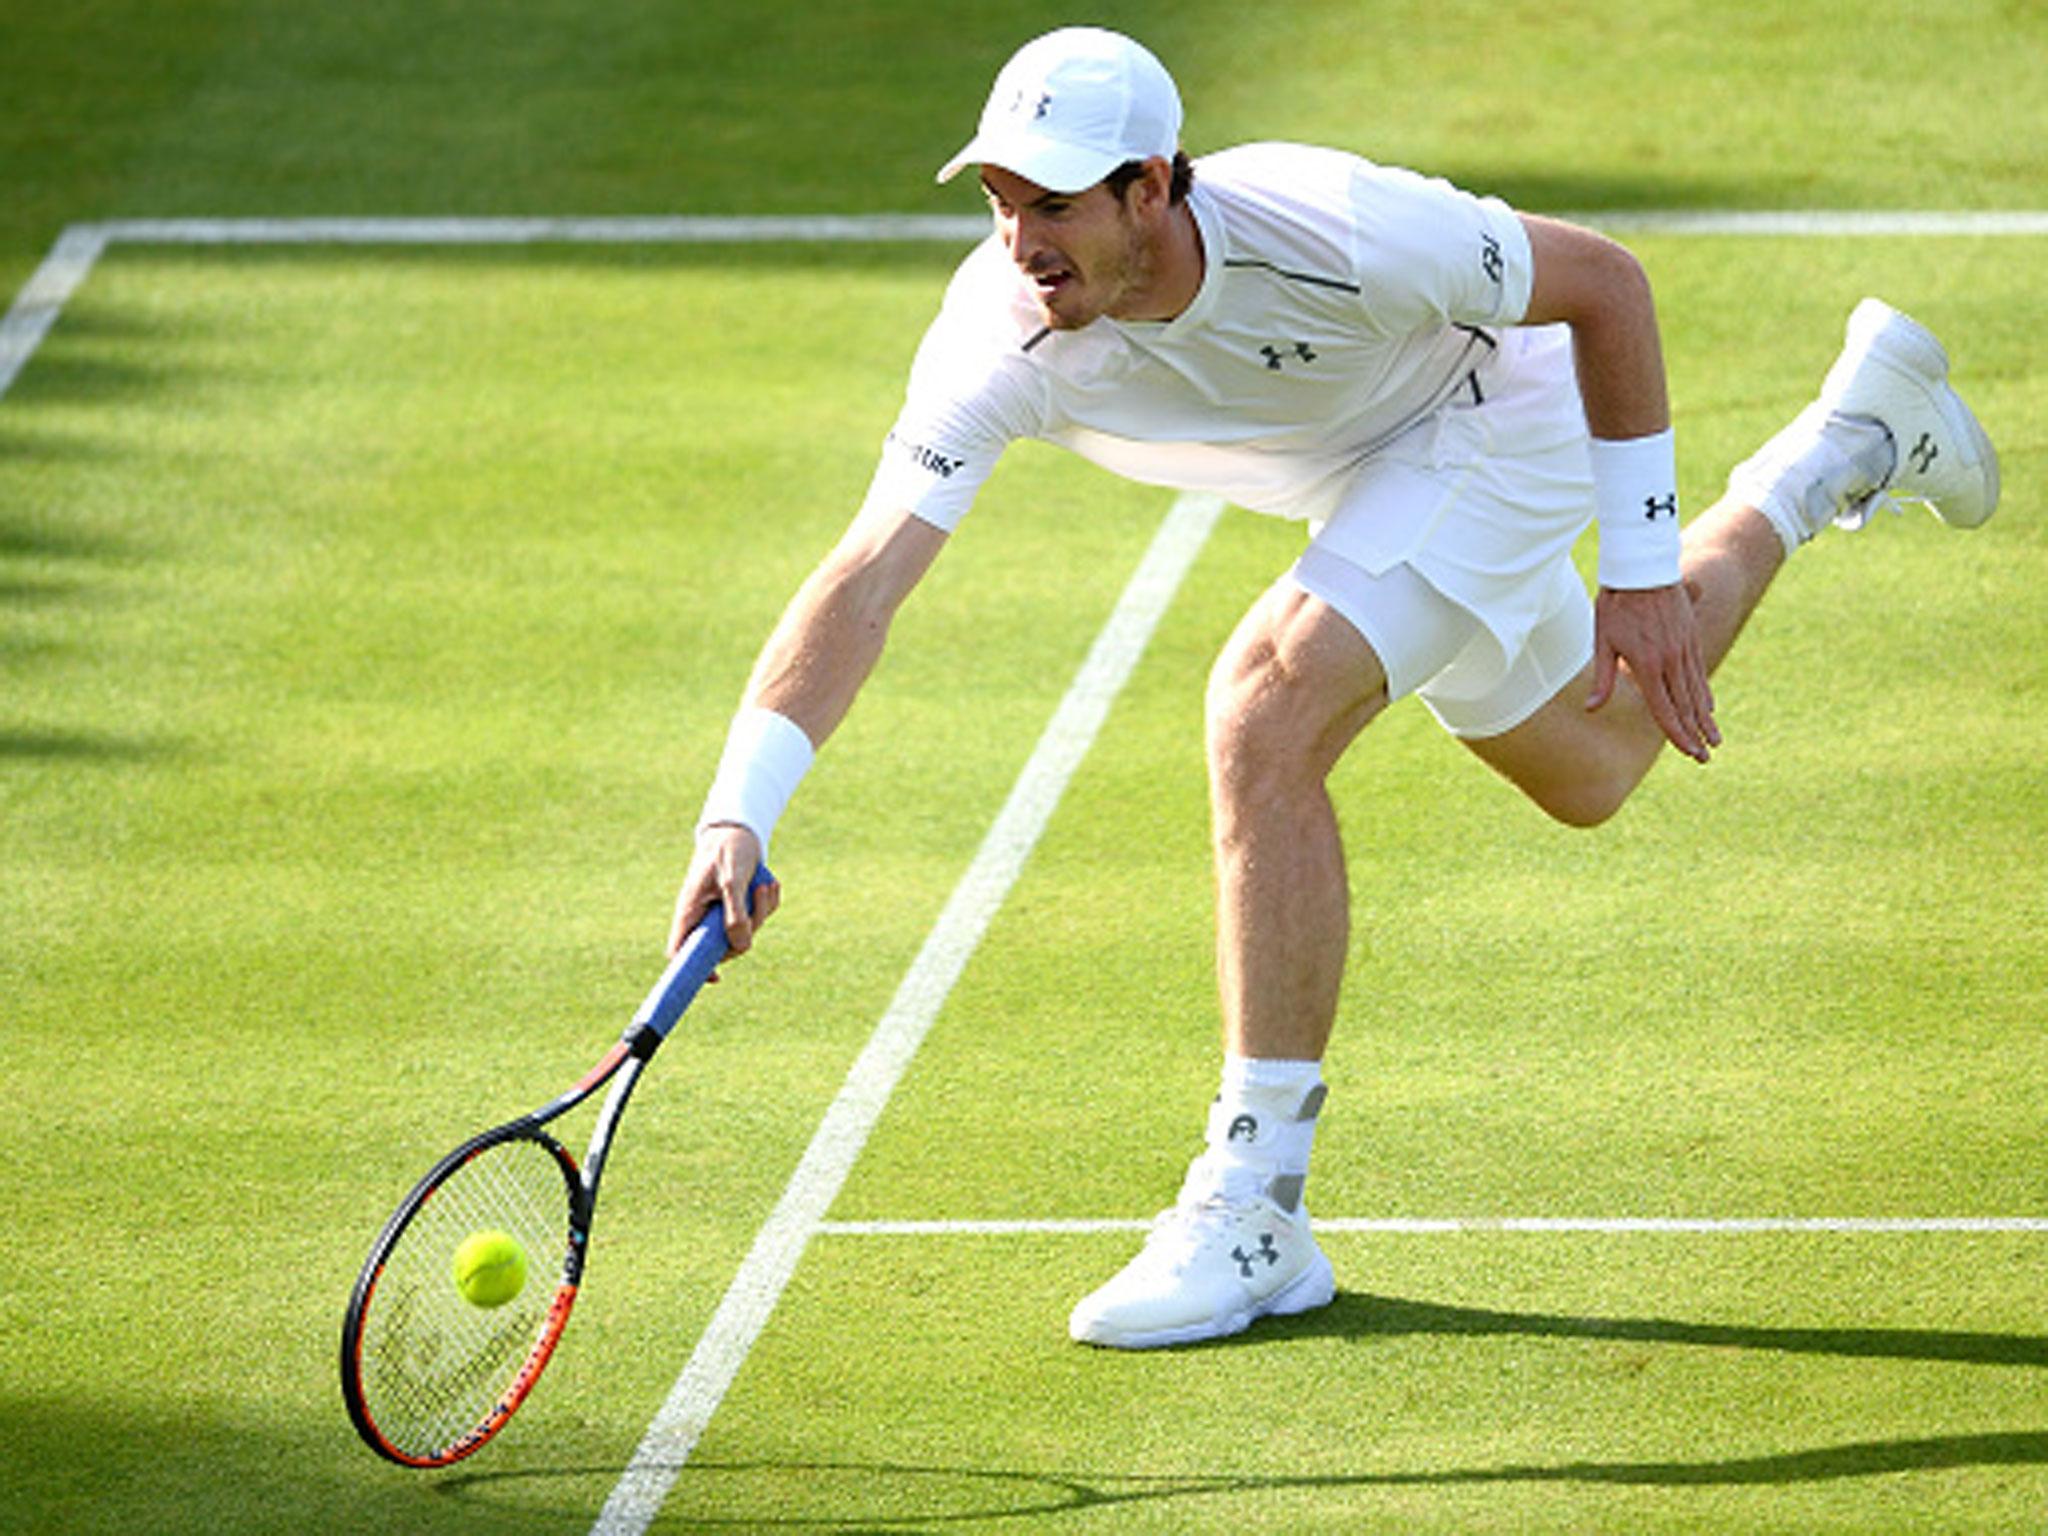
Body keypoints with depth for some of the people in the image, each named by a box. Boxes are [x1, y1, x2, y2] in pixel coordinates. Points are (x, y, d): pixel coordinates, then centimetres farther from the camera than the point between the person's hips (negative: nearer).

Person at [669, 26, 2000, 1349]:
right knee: (1589, 774, 27)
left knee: (1266, 714, -29)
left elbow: (1605, 281, -25)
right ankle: (1854, 437, 51)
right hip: (1362, 475, 6)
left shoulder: (1331, 230, -40)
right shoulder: (1000, 339, -30)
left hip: (1492, 418, -6)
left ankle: (1256, 1214, -21)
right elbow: (864, 578, -34)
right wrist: (739, 816, -48)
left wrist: (1643, 576, -23)